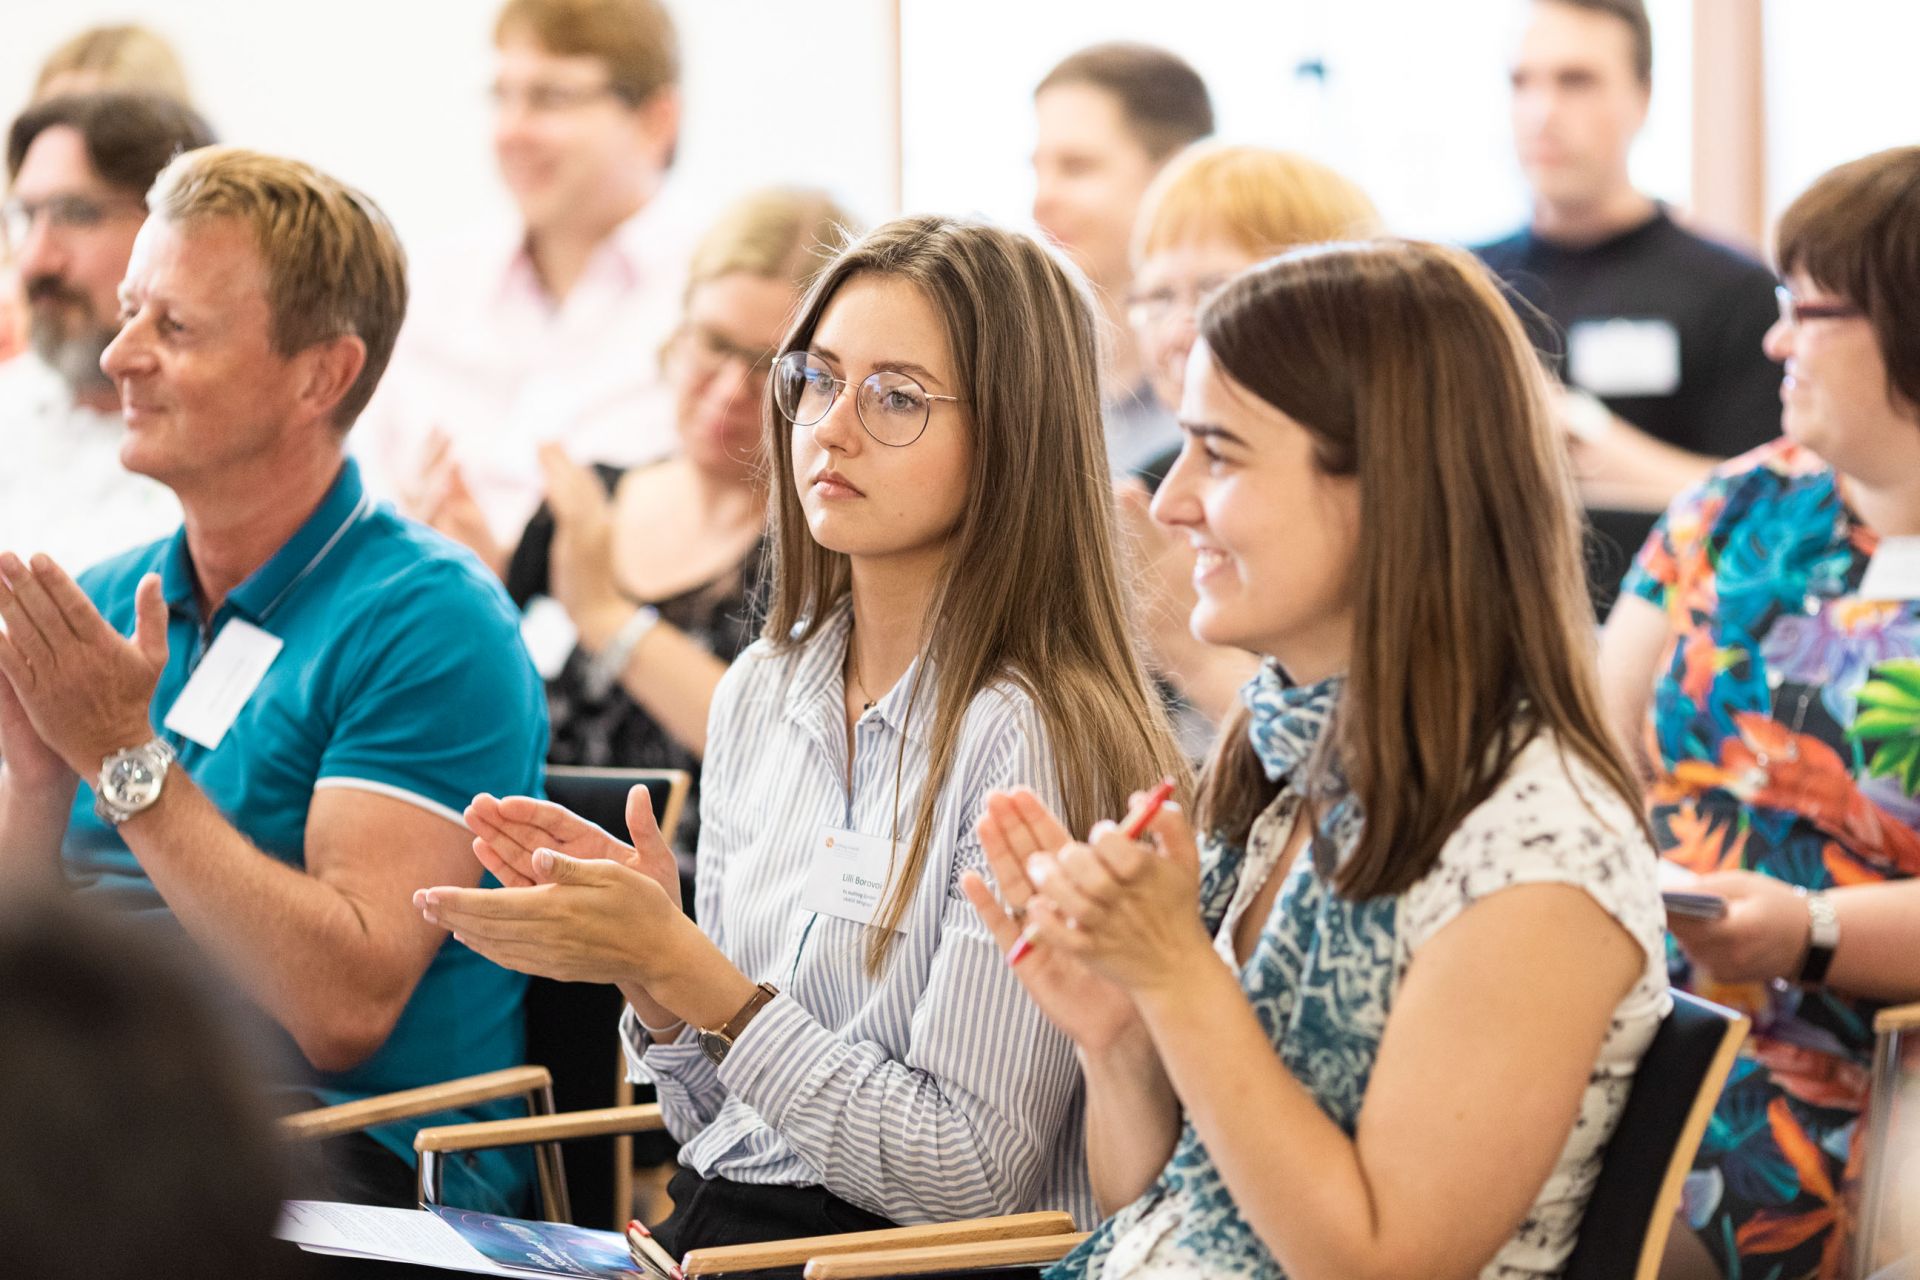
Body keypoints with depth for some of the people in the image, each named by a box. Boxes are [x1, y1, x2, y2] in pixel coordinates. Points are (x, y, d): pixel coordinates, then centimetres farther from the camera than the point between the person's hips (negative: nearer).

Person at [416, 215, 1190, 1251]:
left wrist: (681, 967, -17)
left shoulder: (1038, 741, -12)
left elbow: (973, 1172, -15)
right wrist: (647, 970, -4)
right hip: (706, 1226, 7)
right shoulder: (760, 694, 10)